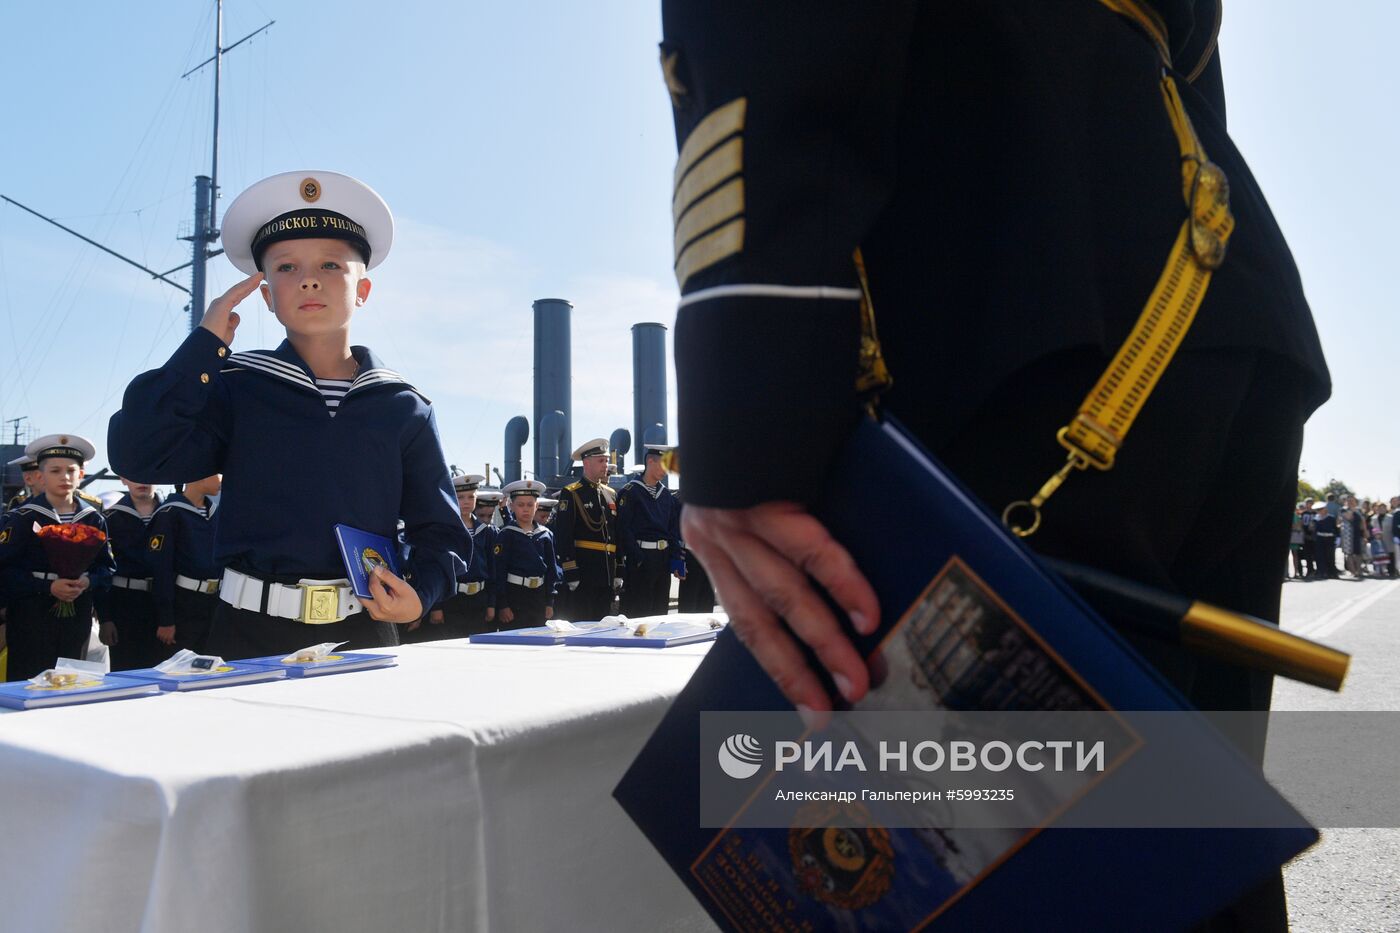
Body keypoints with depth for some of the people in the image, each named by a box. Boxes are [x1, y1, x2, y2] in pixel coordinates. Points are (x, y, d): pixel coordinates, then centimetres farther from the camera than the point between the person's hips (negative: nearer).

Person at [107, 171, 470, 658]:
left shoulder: (404, 408, 4)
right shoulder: (234, 386, 4)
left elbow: (441, 534, 8)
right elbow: (137, 456, -12)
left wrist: (420, 594, -12)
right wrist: (205, 343, -7)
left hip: (364, 635, 1)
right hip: (251, 635, 0)